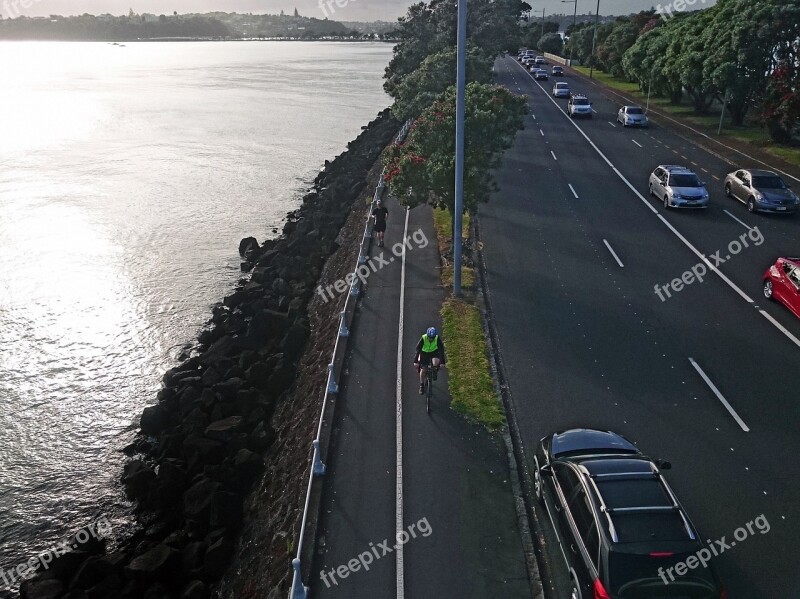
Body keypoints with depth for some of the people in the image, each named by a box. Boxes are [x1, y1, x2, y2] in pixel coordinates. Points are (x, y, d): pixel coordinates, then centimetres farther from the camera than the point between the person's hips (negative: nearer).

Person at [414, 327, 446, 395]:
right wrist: (416, 361, -35)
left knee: (436, 363, -31)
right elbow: (418, 350, -30)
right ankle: (421, 386, 16)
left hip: (434, 352, 0)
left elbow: (441, 350, -28)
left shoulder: (437, 338, -29)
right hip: (424, 353, 0)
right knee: (422, 370, -5)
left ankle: (435, 372, 3)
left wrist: (442, 362, -33)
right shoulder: (423, 338, -31)